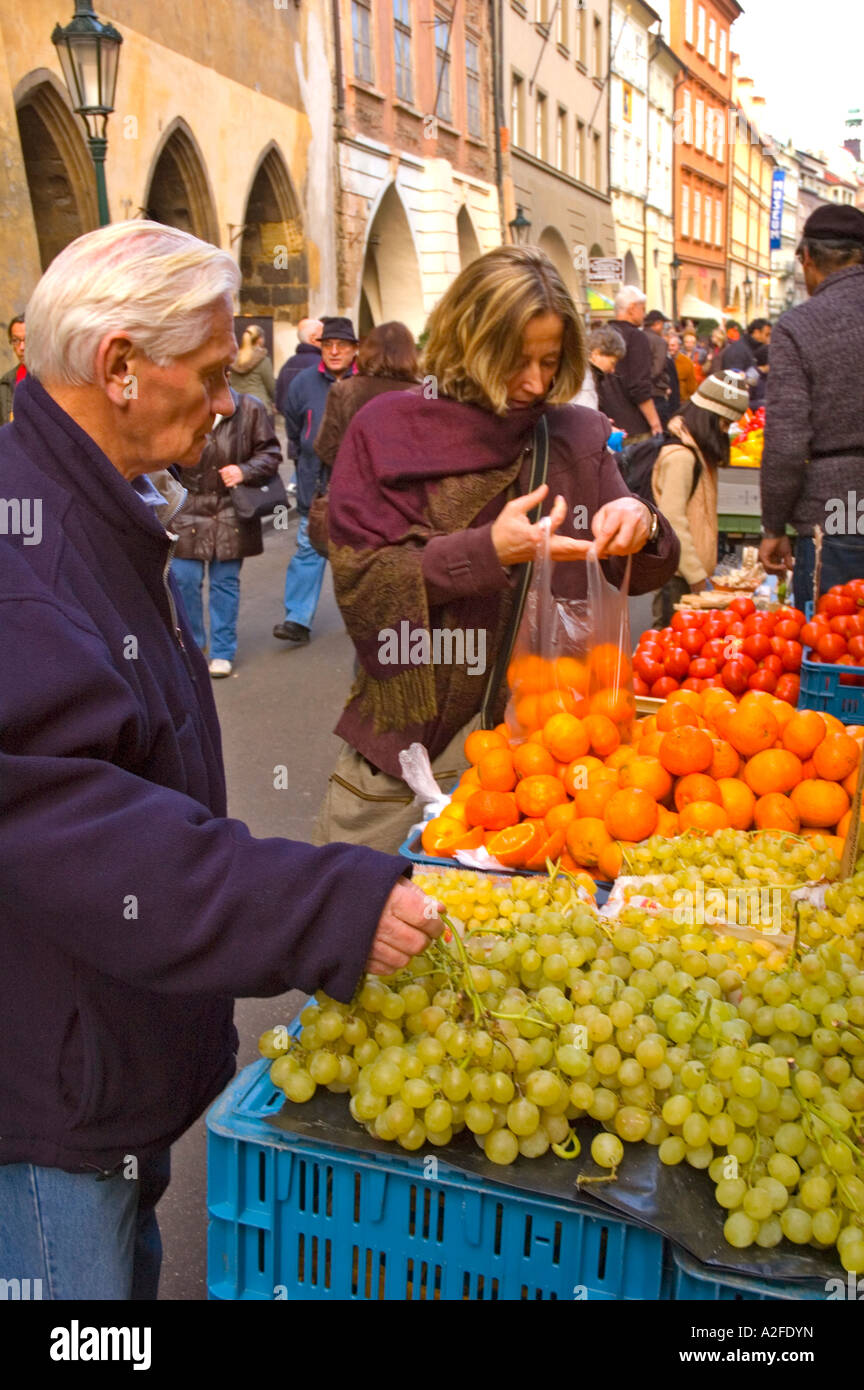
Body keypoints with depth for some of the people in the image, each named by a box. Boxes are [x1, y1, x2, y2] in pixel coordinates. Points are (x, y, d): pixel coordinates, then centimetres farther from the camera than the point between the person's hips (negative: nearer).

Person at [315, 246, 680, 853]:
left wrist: (641, 527, -16)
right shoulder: (387, 429, -5)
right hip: (407, 740, -1)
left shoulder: (580, 436, 4)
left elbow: (642, 575, 8)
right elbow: (358, 582, -13)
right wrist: (486, 552, -24)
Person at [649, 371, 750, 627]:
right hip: (677, 575, -9)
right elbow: (672, 519, -19)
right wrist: (695, 574, -15)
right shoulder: (681, 456, -15)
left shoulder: (697, 454, 14)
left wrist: (701, 571, 11)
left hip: (690, 573, 9)